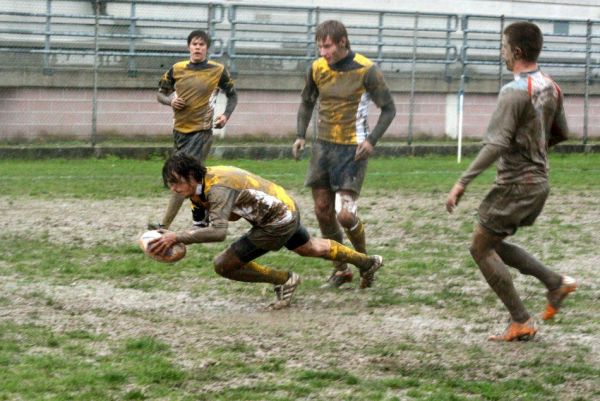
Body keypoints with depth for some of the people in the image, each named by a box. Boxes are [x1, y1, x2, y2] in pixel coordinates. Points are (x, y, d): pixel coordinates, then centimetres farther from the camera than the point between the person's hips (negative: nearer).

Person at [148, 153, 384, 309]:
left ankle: (285, 281, 5)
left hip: (278, 224, -10)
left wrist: (178, 237, -46)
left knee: (223, 265, -10)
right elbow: (233, 214, 6)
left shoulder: (218, 189, -31)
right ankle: (368, 263, 58)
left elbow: (218, 232, -44)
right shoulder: (208, 176, -3)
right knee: (310, 248, 36)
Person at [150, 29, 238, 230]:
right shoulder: (177, 69, 5)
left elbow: (232, 95, 10)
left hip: (202, 131, -5)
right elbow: (161, 93, 15)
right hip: (180, 130, 5)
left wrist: (226, 115, -6)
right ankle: (201, 217, 30)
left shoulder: (217, 71, -2)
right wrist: (170, 100, -7)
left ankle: (165, 225, -17)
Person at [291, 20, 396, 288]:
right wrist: (301, 135, 6)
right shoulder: (317, 68, 2)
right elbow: (307, 103, 19)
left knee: (345, 214, -14)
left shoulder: (366, 70, -13)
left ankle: (364, 261, 12)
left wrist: (372, 140, -17)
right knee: (322, 211, 6)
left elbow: (388, 109, -5)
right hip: (323, 145, 5)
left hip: (352, 149, -5)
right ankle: (340, 269, 21)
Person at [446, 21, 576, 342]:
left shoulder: (514, 92, -20)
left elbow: (495, 145, -26)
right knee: (495, 244, 22)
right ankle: (556, 283, 11)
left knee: (481, 248, 3)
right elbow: (561, 134, 17)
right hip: (539, 181, 9)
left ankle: (521, 323, 2)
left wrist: (462, 182, -25)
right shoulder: (551, 88, 6)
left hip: (515, 183, -9)